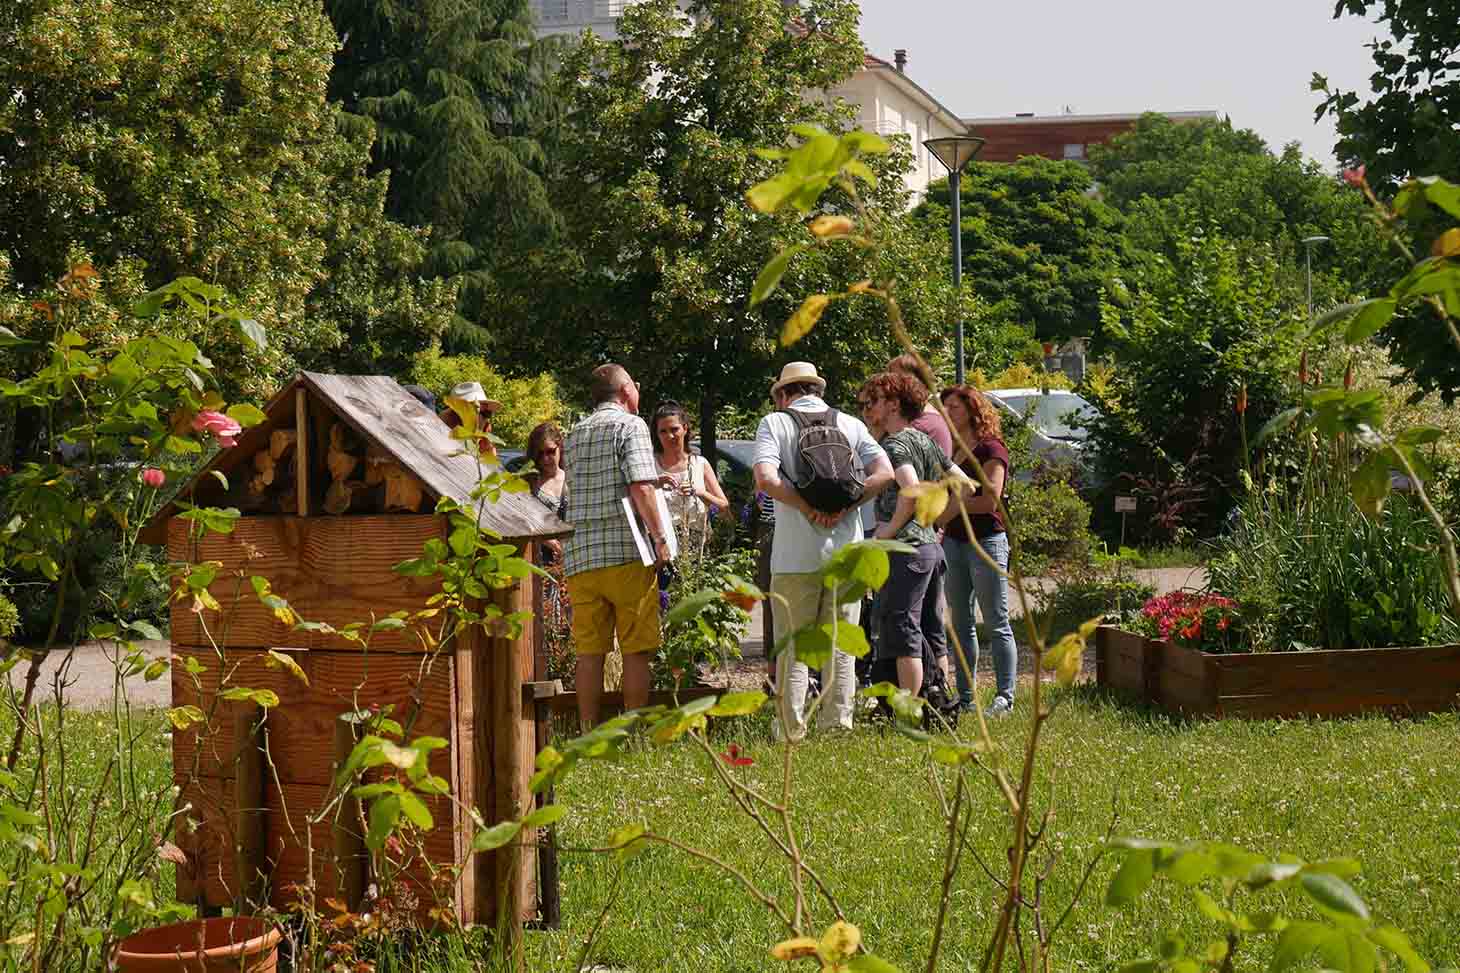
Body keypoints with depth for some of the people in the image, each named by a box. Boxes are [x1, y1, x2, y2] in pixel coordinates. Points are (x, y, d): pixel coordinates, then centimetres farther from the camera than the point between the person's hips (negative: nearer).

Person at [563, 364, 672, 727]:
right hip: (626, 551, -6)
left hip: (581, 555, 6)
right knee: (636, 650, 0)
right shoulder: (630, 425, -2)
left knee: (589, 651, 5)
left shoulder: (575, 435, 18)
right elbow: (640, 487, -13)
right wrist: (660, 538, -9)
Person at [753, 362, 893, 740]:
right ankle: (838, 727, 8)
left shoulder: (775, 423, 2)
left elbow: (765, 479, -15)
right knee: (840, 648, 10)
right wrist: (842, 507, -5)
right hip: (845, 553, 3)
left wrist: (808, 509, -10)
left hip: (795, 555, -3)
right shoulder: (850, 425, 11)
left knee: (792, 649, 3)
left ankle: (792, 732, 0)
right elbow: (884, 473, -2)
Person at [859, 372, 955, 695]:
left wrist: (891, 528, -18)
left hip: (905, 549, -9)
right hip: (932, 547, 9)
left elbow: (910, 488, -30)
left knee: (902, 634, -7)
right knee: (932, 634, 13)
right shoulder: (926, 441, 16)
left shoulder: (894, 444, -11)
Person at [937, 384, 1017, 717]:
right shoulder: (954, 451, 15)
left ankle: (1005, 697, -2)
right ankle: (965, 696, 13)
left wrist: (951, 507, -8)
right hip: (954, 542, 8)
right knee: (960, 623, 9)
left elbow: (990, 500, -16)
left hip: (986, 541, -8)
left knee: (997, 623, -4)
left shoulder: (991, 449, -8)